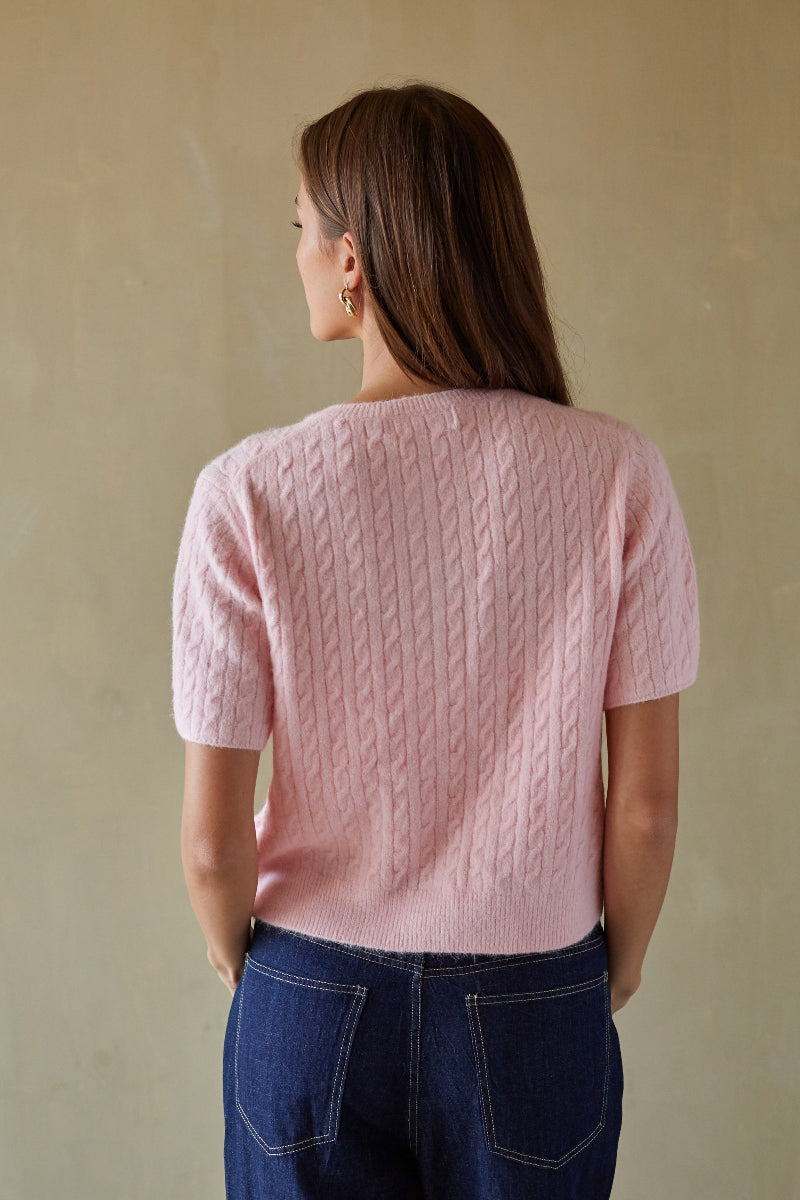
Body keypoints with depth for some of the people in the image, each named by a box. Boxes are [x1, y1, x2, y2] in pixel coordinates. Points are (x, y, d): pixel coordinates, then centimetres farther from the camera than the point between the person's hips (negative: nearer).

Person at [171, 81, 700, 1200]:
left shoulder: (250, 491, -17)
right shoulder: (619, 473, -14)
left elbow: (212, 839, -12)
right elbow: (647, 802, -9)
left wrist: (237, 952, 9)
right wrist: (614, 972, 9)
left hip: (311, 1007, 0)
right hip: (536, 1013, 1)